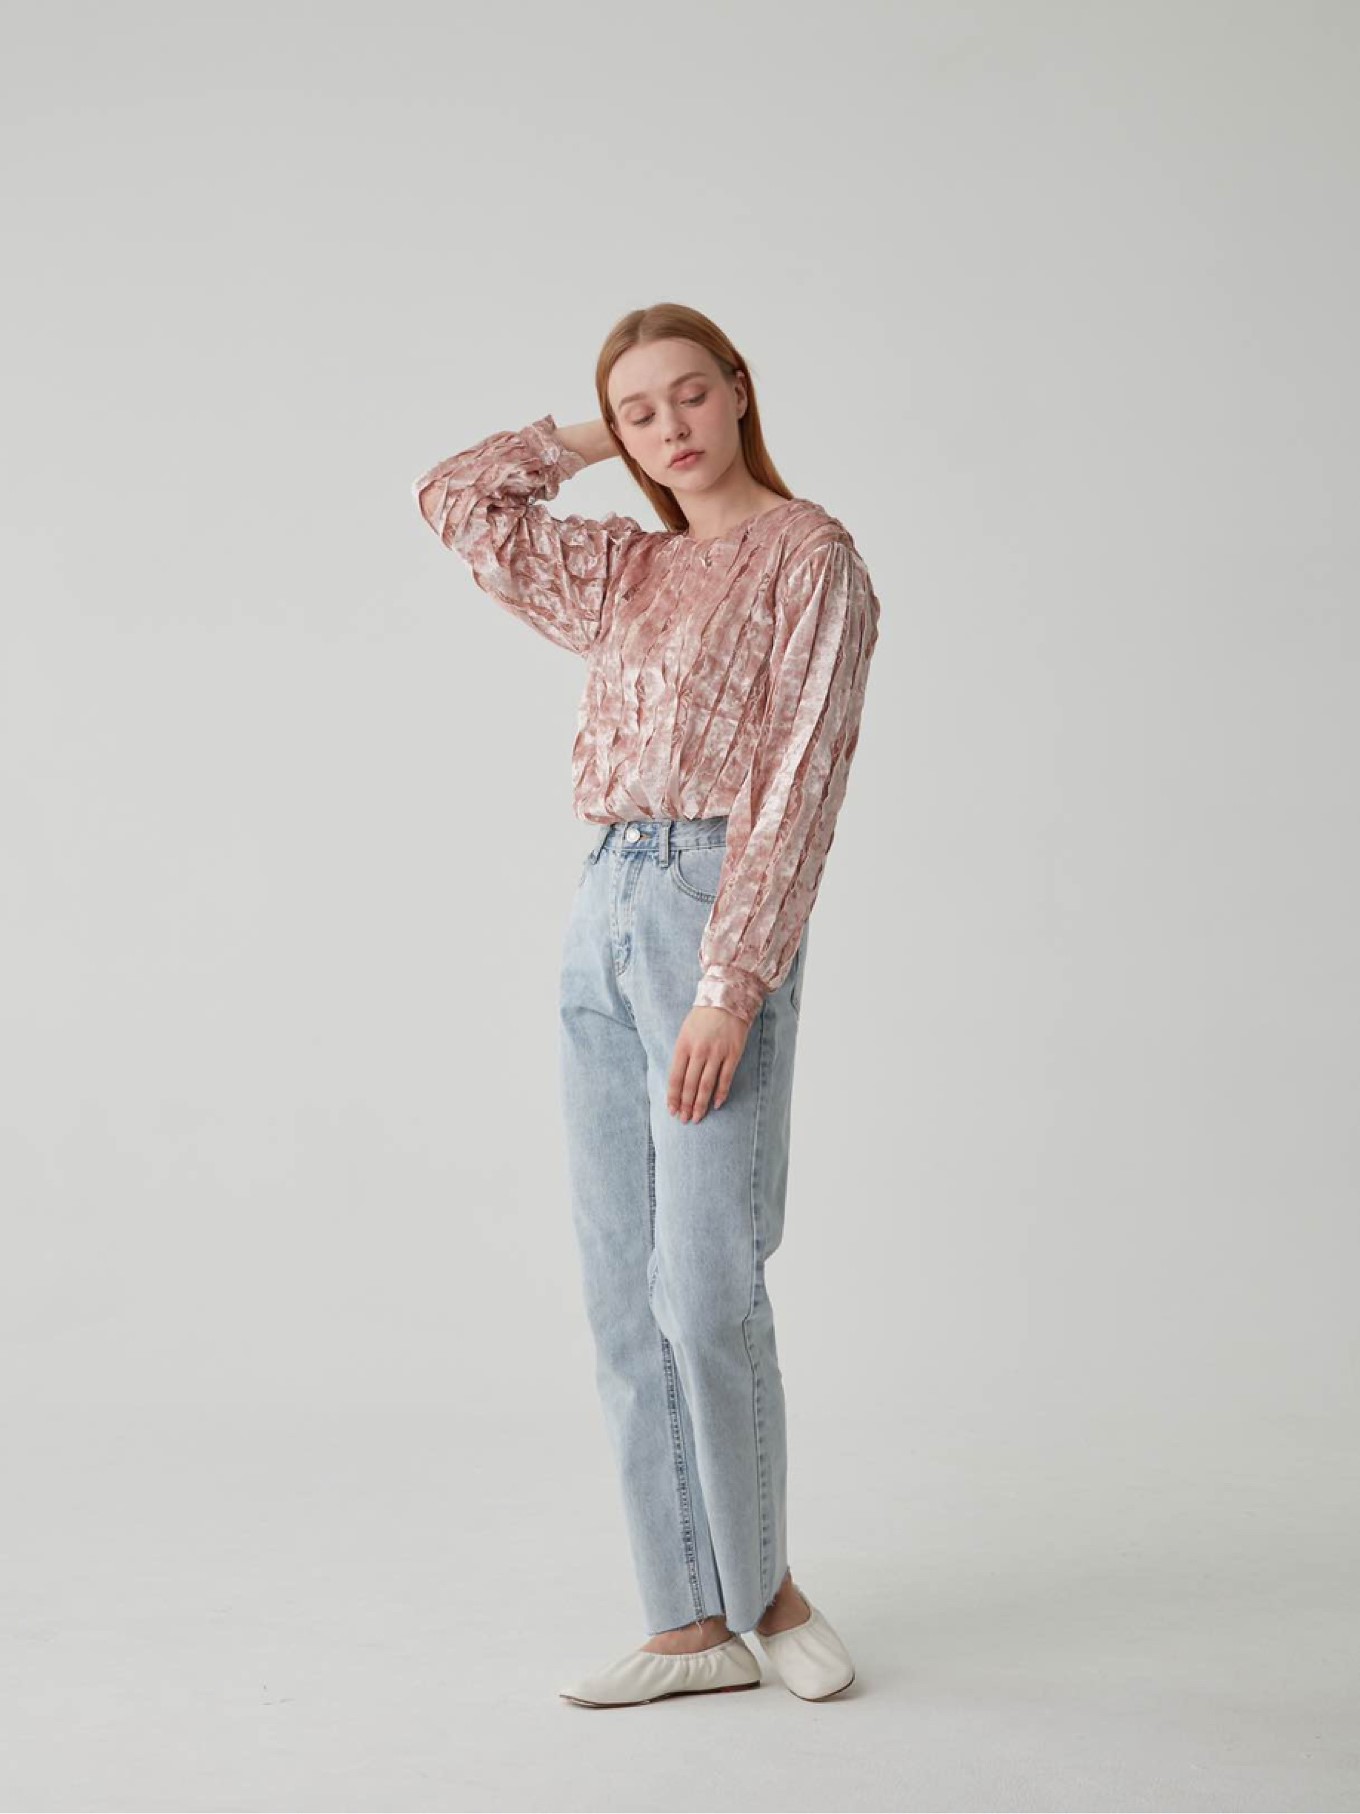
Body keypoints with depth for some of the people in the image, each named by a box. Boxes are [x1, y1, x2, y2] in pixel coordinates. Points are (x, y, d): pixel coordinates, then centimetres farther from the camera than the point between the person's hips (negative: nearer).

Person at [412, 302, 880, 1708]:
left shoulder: (810, 554, 0)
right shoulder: (625, 571, 19)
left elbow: (798, 780, -9)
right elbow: (455, 499, 28)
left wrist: (732, 982, -17)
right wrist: (595, 439, 22)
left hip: (714, 902, -7)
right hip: (600, 908, 7)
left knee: (705, 1288, -10)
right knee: (623, 1294, 4)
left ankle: (763, 1584, 12)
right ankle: (693, 1627, 12)